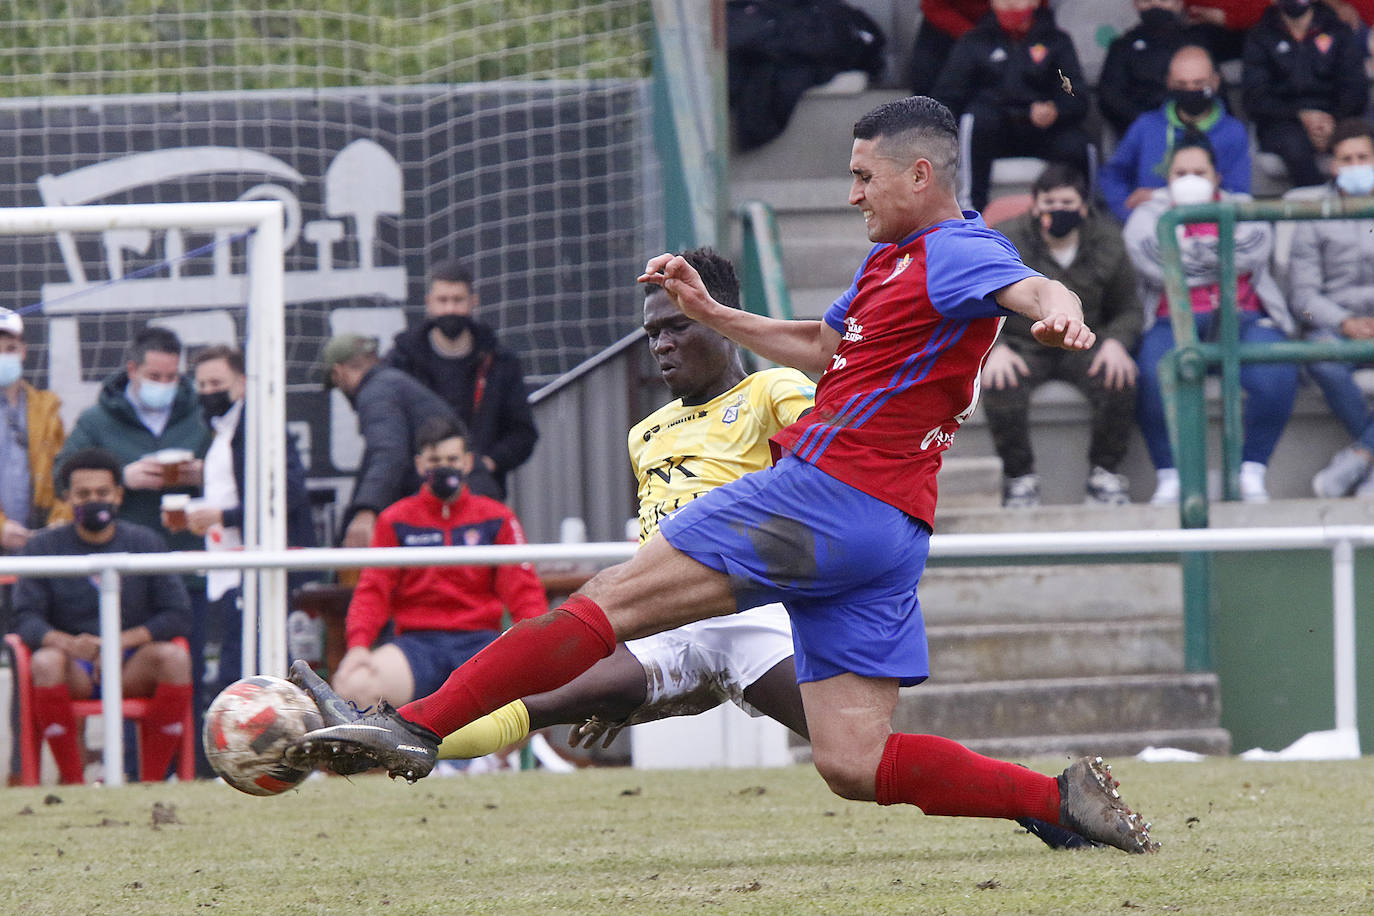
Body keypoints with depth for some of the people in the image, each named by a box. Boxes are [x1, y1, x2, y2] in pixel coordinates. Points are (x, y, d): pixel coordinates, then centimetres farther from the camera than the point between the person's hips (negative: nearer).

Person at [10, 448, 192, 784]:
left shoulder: (146, 543, 7)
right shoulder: (44, 546, 5)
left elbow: (178, 615, -2)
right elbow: (26, 620, -5)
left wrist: (124, 640, -18)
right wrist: (68, 642, -27)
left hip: (133, 669, 1)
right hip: (74, 674, -1)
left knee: (173, 656, -30)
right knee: (45, 662, -34)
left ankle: (151, 780, -25)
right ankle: (73, 783, -28)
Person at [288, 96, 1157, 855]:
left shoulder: (958, 252, -5)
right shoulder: (891, 262, 26)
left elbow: (1031, 288, -25)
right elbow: (823, 347, 41)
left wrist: (1060, 313, -49)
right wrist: (709, 311, 35)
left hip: (827, 495, -10)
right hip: (888, 536, 10)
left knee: (614, 599, -9)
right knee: (853, 764, 2)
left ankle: (419, 725, -12)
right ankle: (1064, 797, -4)